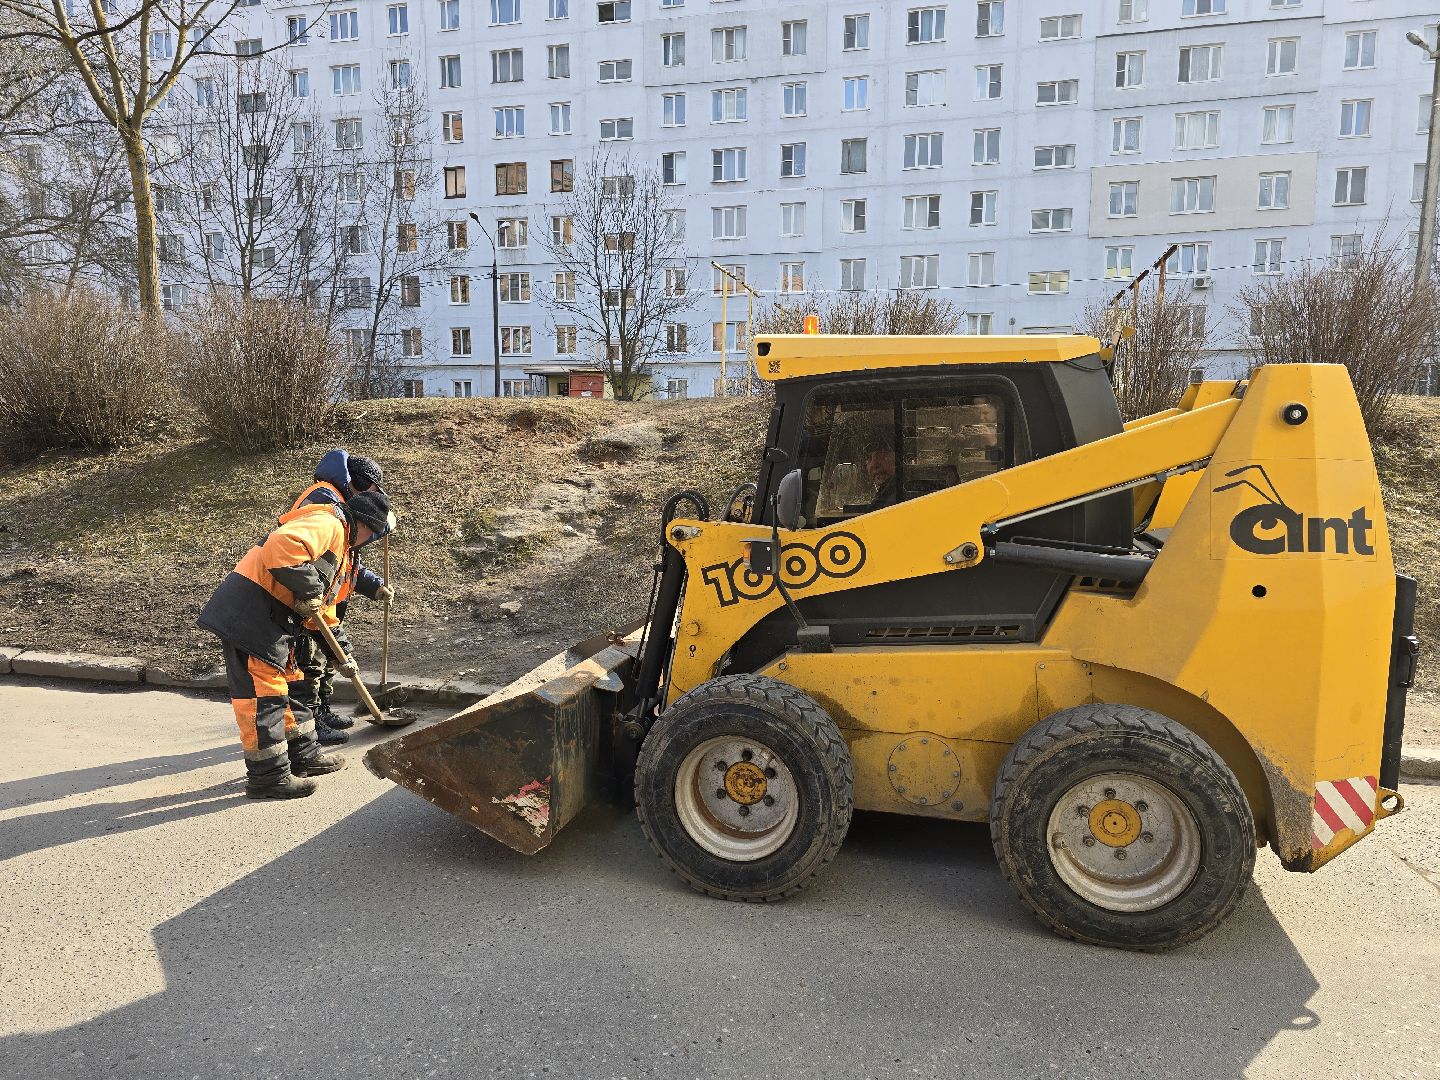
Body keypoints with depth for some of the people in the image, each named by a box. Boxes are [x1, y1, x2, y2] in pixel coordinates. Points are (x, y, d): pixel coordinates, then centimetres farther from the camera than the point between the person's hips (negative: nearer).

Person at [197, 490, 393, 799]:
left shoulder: (340, 547, 24)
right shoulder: (329, 523, -10)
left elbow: (321, 609, 32)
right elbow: (282, 546, -31)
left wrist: (341, 654, 32)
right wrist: (310, 590, -20)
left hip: (271, 618, 11)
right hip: (250, 611, -11)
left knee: (285, 682, 18)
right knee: (262, 692, -6)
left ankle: (303, 754, 30)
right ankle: (267, 775, 1)